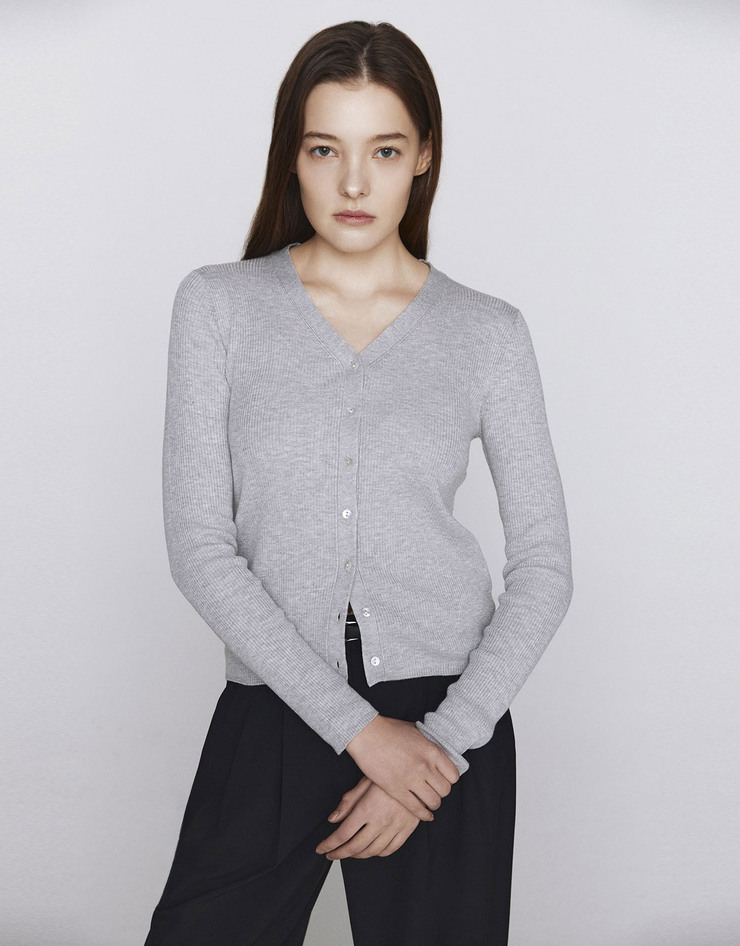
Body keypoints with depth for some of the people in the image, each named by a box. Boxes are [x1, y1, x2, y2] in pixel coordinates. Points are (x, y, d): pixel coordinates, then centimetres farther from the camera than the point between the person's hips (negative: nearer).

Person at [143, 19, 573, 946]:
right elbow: (199, 545, -7)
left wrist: (444, 743, -10)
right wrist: (356, 727, -13)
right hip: (274, 709, 0)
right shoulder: (218, 305, -1)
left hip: (448, 716, 1)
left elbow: (544, 565, 1)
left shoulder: (487, 332, 1)